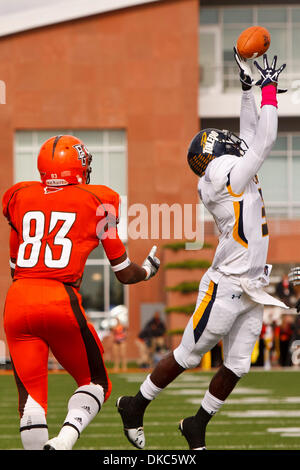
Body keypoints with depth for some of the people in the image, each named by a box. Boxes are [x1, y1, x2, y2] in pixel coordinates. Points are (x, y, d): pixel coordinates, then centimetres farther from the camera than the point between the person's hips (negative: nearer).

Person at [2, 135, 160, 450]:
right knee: (95, 384, 14)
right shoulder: (97, 202, 8)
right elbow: (125, 274, 17)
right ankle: (63, 441, -10)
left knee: (30, 395, 8)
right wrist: (149, 268, 38)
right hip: (61, 301, -3)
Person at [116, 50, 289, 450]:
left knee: (236, 367, 7)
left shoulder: (234, 175, 11)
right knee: (188, 356, 2)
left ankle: (197, 426, 21)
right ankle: (136, 407, 17)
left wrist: (248, 87, 18)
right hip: (226, 287, -8)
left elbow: (251, 137, 22)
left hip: (252, 291, 8)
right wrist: (269, 88, -6)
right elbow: (264, 141, -15)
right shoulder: (224, 176, -13)